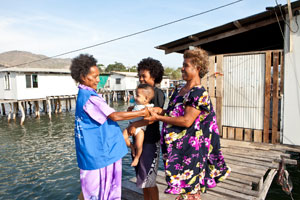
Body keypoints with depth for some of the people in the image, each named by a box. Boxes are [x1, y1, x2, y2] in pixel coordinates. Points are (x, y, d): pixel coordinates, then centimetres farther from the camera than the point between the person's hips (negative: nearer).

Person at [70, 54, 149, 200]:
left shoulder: (85, 94, 11)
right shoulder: (89, 97, -21)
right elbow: (114, 116, -23)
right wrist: (142, 113, -18)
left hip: (102, 150, 9)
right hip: (98, 151, -9)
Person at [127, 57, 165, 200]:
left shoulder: (158, 93, -11)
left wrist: (135, 125, -22)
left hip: (150, 141, -8)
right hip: (140, 140, 8)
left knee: (148, 179, 2)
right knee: (142, 178, 17)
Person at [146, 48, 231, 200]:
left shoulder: (199, 94, -17)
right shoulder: (179, 91, 9)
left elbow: (186, 121, -23)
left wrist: (158, 117, -18)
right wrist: (160, 110, -2)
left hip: (190, 149, -8)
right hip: (176, 148, 8)